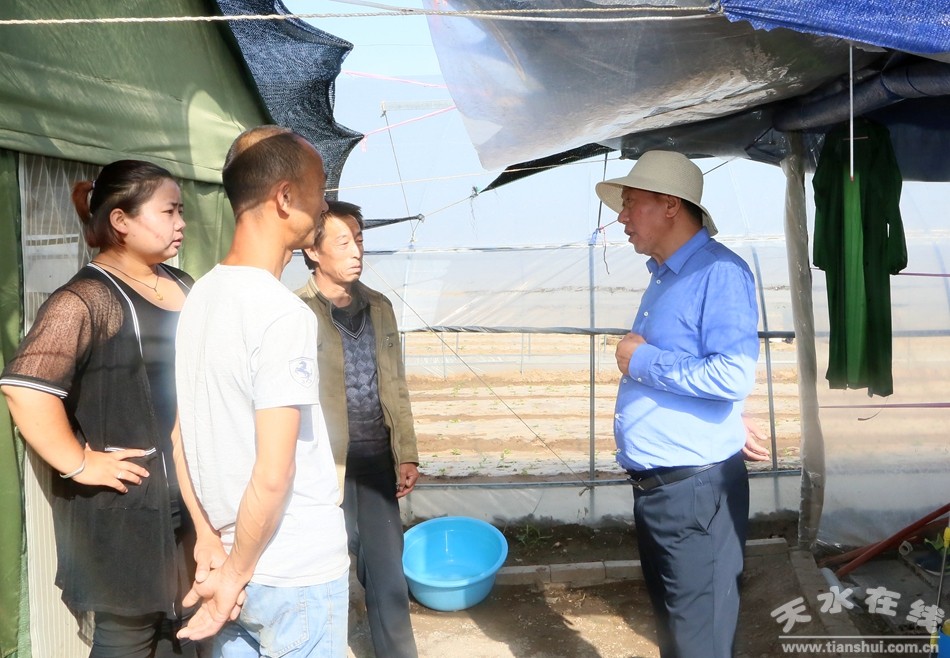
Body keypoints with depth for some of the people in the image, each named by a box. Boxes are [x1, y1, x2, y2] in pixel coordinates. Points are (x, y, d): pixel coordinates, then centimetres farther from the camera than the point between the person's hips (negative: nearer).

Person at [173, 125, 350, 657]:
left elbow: (179, 434, 8)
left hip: (232, 556, 7)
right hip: (298, 574, -7)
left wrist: (209, 536, 12)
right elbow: (273, 475, -25)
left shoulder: (200, 298, 2)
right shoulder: (285, 314, -22)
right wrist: (237, 573, -11)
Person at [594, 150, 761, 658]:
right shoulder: (663, 276, 13)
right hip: (653, 483, 9)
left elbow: (733, 376, -27)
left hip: (696, 487, -9)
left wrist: (642, 361, -17)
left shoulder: (718, 273, -17)